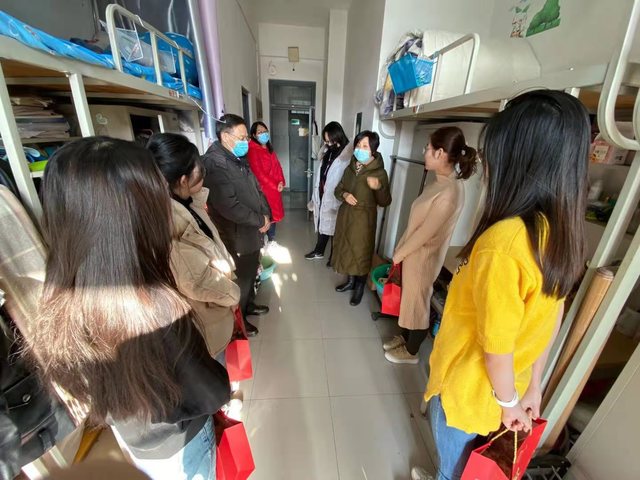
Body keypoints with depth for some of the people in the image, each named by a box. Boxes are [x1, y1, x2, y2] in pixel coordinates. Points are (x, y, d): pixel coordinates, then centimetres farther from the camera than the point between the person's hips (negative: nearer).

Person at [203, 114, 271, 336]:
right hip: (236, 237, -9)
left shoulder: (239, 159, 10)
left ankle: (249, 305, 47)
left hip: (252, 232, 9)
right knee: (240, 280, 9)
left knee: (251, 274, 24)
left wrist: (266, 215, -3)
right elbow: (229, 206, -30)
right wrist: (260, 220, -18)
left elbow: (256, 189, 13)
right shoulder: (215, 163, -21)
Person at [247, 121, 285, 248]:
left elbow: (278, 166, 12)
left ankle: (272, 240, 31)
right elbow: (258, 173, -19)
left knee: (274, 214, 15)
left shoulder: (269, 149, 13)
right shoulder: (252, 151, -14)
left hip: (275, 189, 8)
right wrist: (275, 185, -15)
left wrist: (281, 182, -4)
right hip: (263, 189, -8)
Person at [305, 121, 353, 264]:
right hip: (322, 197, 7)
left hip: (334, 199, -7)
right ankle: (319, 251, 40)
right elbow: (320, 176, 10)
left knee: (334, 228, 9)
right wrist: (316, 197, 12)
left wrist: (336, 202, -22)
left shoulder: (348, 156, -18)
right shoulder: (328, 152, 7)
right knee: (322, 225, 21)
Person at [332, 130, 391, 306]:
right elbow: (338, 189, 11)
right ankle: (351, 281, 38)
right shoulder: (350, 168, 4)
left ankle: (360, 287, 26)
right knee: (347, 248, 16)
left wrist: (378, 187, -32)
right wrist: (344, 194, -12)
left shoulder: (379, 172, -12)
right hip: (346, 215, 6)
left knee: (361, 252, 5)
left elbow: (385, 202, -13)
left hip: (364, 218, -6)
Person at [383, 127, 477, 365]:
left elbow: (425, 233, -24)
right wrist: (401, 250, 11)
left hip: (423, 258, -8)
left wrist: (398, 254, -11)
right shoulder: (440, 182, 2)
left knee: (417, 302, 11)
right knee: (408, 298, 23)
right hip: (412, 253, 9)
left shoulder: (449, 193, -28)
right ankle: (405, 337, 47)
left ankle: (411, 352, 36)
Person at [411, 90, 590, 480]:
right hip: (509, 388, 7)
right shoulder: (562, 231, -8)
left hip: (468, 389, -6)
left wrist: (508, 402, -6)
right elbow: (549, 320, 1)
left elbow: (497, 346, -26)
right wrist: (533, 387, 12)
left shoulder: (502, 241, -34)